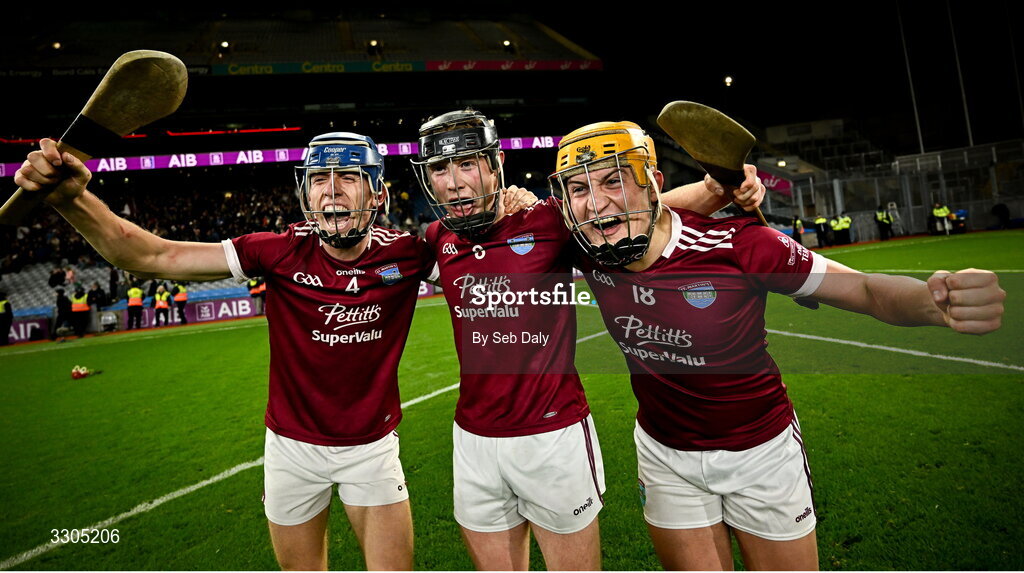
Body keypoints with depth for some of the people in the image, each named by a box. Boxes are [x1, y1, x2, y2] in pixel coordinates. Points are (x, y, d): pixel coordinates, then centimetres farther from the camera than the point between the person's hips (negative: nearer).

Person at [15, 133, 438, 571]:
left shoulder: (403, 254, -15)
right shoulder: (284, 252, -17)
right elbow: (153, 258, -14)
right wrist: (73, 198, -28)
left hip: (372, 447, 0)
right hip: (292, 445, 1)